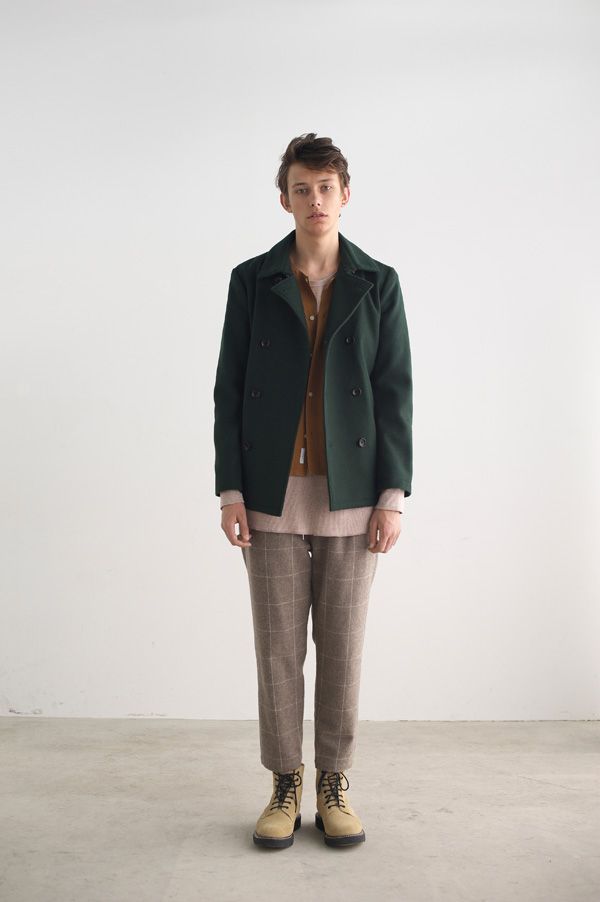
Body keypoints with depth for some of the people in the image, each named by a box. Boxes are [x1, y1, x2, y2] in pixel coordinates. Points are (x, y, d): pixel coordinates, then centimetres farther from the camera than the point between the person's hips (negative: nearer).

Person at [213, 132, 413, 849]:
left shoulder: (378, 284, 5)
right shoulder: (252, 280, 4)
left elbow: (395, 392, 2)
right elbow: (229, 389, 3)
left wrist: (393, 495, -6)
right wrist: (230, 490, -5)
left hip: (351, 494, 0)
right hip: (274, 493, 0)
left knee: (342, 644, 6)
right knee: (278, 646, 6)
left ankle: (334, 786, 21)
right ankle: (284, 786, 20)